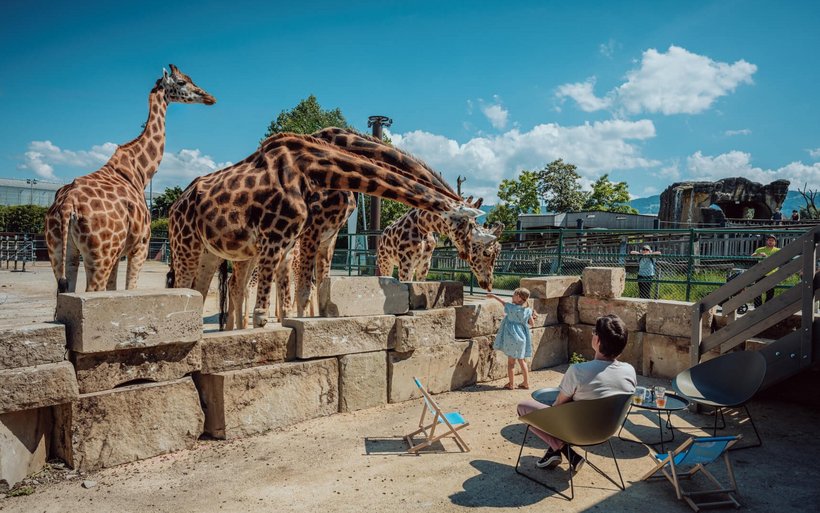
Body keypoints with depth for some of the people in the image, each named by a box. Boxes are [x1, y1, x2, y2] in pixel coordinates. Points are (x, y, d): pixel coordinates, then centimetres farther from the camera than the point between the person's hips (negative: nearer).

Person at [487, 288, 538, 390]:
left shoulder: (511, 308, -13)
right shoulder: (528, 310, -4)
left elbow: (504, 303, 7)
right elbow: (532, 324, 2)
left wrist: (494, 296, 22)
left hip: (512, 337, -4)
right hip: (522, 338, 4)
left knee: (511, 361, 6)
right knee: (522, 361, 16)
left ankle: (511, 384, 11)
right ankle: (526, 383, 21)